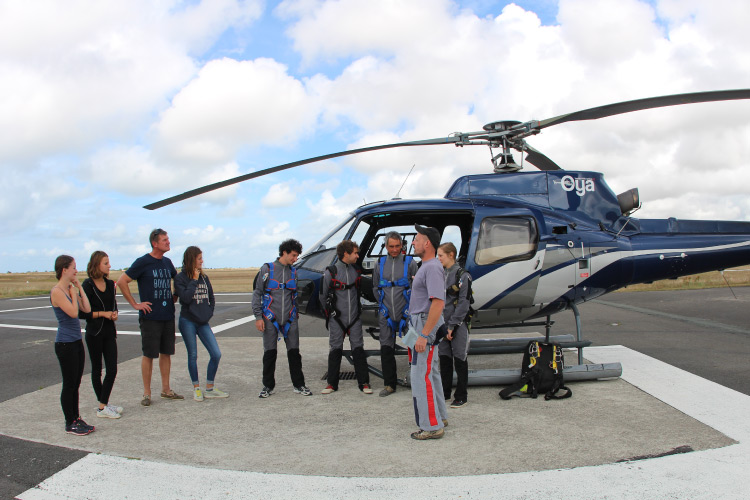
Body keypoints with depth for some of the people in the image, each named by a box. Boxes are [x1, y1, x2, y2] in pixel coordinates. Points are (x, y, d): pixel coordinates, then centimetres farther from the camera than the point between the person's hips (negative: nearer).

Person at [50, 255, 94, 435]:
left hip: (76, 341, 8)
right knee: (69, 384, 0)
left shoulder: (70, 289, 11)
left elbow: (87, 309, 4)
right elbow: (73, 312, -23)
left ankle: (76, 418, 23)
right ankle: (70, 424, 10)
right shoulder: (57, 292, -15)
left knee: (76, 384, 14)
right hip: (65, 344, -8)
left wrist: (79, 288, 3)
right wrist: (73, 291, -12)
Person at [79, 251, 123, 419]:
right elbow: (82, 313, -11)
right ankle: (102, 407, 13)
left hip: (109, 331, 5)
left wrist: (114, 314, -1)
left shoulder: (110, 284, 8)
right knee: (97, 369, 7)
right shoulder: (87, 285, -9)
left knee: (112, 369, -1)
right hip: (94, 333, -5)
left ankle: (103, 405, 8)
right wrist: (102, 314, -17)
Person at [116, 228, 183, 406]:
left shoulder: (167, 262, 10)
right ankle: (147, 393, 10)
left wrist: (175, 296, 15)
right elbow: (121, 282, -11)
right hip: (150, 317, -6)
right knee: (149, 354, 1)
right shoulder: (142, 262, -9)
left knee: (166, 352, 11)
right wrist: (135, 304, -11)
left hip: (168, 316, 6)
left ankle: (166, 389, 21)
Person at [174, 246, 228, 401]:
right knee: (193, 355, 3)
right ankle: (196, 388, 19)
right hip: (188, 322, -5)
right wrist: (194, 280, -14)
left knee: (216, 354, -2)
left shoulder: (204, 277, 10)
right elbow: (186, 298, -19)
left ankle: (209, 389, 11)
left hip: (203, 322, 5)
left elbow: (211, 298, 17)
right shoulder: (181, 278, -5)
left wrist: (209, 312, 4)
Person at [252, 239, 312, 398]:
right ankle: (268, 386, 14)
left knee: (294, 352, 3)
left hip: (290, 319, 3)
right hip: (270, 319, -3)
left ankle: (299, 385, 12)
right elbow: (257, 293, -1)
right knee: (270, 353, 2)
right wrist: (258, 317, -6)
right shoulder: (267, 269, -3)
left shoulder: (293, 271, 10)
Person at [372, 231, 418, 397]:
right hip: (386, 314, 3)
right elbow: (375, 288, 20)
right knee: (386, 348, 3)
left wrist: (410, 306, -2)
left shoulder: (409, 263, -1)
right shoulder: (380, 264, 9)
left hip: (406, 313, -3)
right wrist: (384, 305, 13)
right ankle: (389, 384, 13)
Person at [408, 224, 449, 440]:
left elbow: (438, 302, -28)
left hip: (426, 324, -11)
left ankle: (432, 426, -2)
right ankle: (440, 416, 30)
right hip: (421, 323, 11)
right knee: (431, 372, 18)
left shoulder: (433, 268, -19)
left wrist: (423, 335, -29)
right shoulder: (425, 266, 15)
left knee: (421, 376, -8)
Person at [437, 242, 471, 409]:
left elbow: (464, 303, -13)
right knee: (444, 358, 12)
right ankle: (445, 393, 23)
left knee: (460, 359, 0)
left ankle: (461, 396, 9)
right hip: (443, 324, 6)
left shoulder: (462, 275, -9)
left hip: (458, 324, -6)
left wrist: (452, 325, -15)